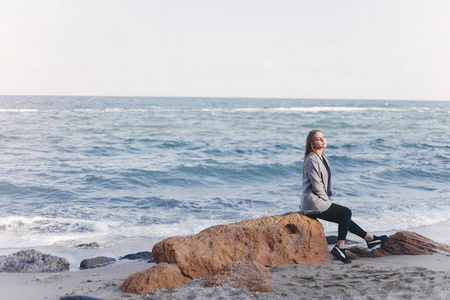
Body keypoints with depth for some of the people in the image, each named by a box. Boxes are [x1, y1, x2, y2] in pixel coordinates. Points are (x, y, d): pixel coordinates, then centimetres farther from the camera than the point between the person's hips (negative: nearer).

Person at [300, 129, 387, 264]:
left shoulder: (323, 158, 15)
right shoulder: (312, 160, -16)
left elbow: (327, 182, 20)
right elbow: (316, 185, -18)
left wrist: (329, 198, 10)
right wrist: (326, 200, -8)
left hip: (317, 202, 9)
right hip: (313, 203, -9)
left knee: (344, 218, 12)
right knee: (346, 213, -3)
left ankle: (369, 238, 21)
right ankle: (340, 248, -6)